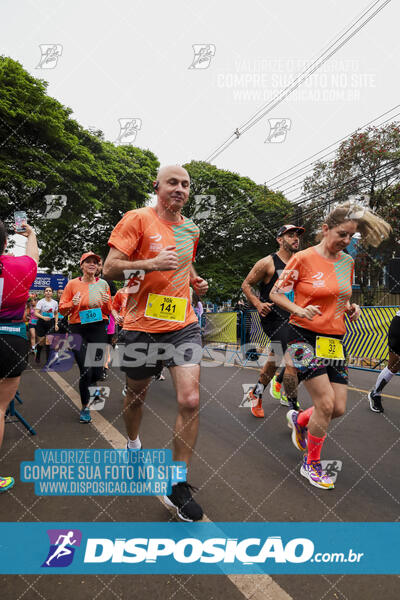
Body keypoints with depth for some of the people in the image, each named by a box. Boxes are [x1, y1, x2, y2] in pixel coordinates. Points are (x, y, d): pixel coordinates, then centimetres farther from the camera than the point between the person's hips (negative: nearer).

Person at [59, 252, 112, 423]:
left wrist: (106, 302, -9)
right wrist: (73, 304, -15)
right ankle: (85, 408, 20)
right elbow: (62, 309, 5)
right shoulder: (73, 284, 2)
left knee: (97, 369, 3)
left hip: (99, 329, 2)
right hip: (78, 330, -1)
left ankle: (93, 386, 43)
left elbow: (109, 311, 12)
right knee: (85, 370, -3)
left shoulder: (103, 284, 7)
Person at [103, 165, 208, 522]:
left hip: (183, 324, 4)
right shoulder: (138, 219, -5)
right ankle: (133, 444, 51)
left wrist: (196, 282, 9)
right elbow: (110, 268, -10)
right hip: (142, 325, -3)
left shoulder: (191, 229, 13)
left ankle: (178, 486, 9)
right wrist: (152, 263, -24)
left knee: (190, 400, -10)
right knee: (136, 394, 17)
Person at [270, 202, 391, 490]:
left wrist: (351, 307, 0)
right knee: (326, 403, -7)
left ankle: (299, 420, 37)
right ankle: (311, 464, 18)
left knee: (339, 408, 5)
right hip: (305, 337, -6)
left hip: (334, 340, 6)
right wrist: (299, 310, -22)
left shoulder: (348, 261, 10)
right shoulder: (304, 258, -9)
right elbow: (276, 293, -6)